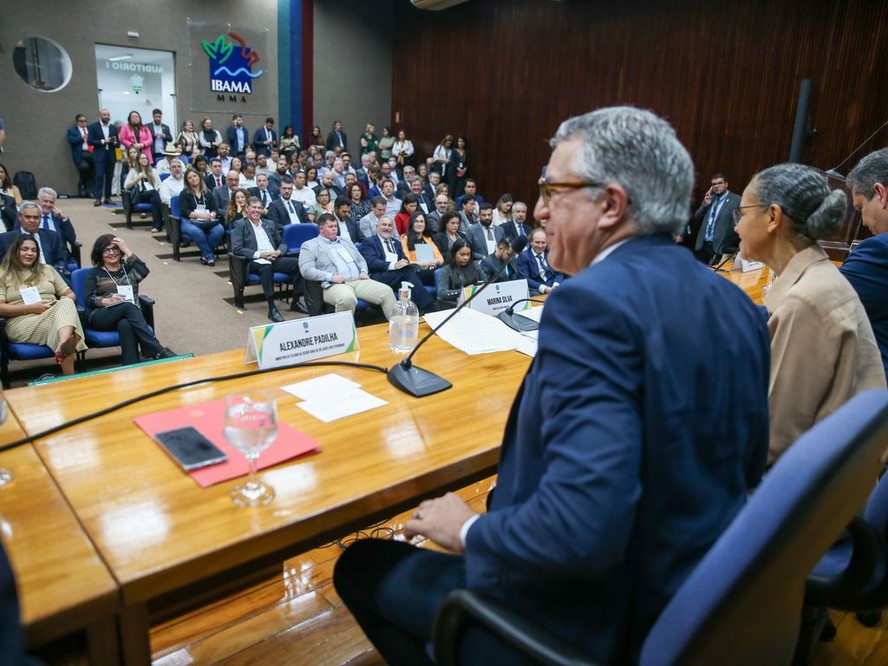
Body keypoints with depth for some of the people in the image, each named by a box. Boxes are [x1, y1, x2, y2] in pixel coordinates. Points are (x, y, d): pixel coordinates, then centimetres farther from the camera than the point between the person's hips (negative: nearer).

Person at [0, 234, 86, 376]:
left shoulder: (47, 270, 24)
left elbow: (70, 294, 21)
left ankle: (62, 345, -65)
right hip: (23, 324, -3)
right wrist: (31, 308, -11)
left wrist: (63, 303, -3)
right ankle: (70, 378, -50)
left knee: (67, 303, -34)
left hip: (53, 314, 3)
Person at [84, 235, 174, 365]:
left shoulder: (128, 267, 22)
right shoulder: (95, 273, 18)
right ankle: (159, 352, -46)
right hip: (102, 317, -1)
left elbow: (144, 272, -3)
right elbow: (89, 299, 3)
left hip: (129, 314, 1)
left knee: (125, 325, -38)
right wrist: (108, 301, -17)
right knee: (128, 306, -35)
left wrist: (127, 250, -2)